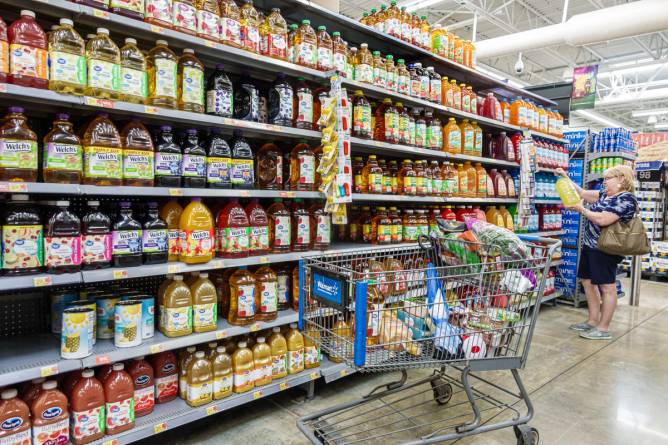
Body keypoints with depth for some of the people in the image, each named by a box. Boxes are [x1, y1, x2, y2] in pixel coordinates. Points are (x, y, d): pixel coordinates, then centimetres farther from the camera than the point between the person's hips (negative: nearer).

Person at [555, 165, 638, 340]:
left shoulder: (626, 199, -15)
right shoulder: (605, 195, 13)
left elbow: (603, 220, -24)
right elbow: (583, 193, 20)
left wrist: (581, 209, -13)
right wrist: (566, 178, 13)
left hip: (605, 249, -10)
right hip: (590, 245, 10)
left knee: (606, 287, -2)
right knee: (587, 281, 14)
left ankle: (604, 329, 7)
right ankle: (593, 321, 26)